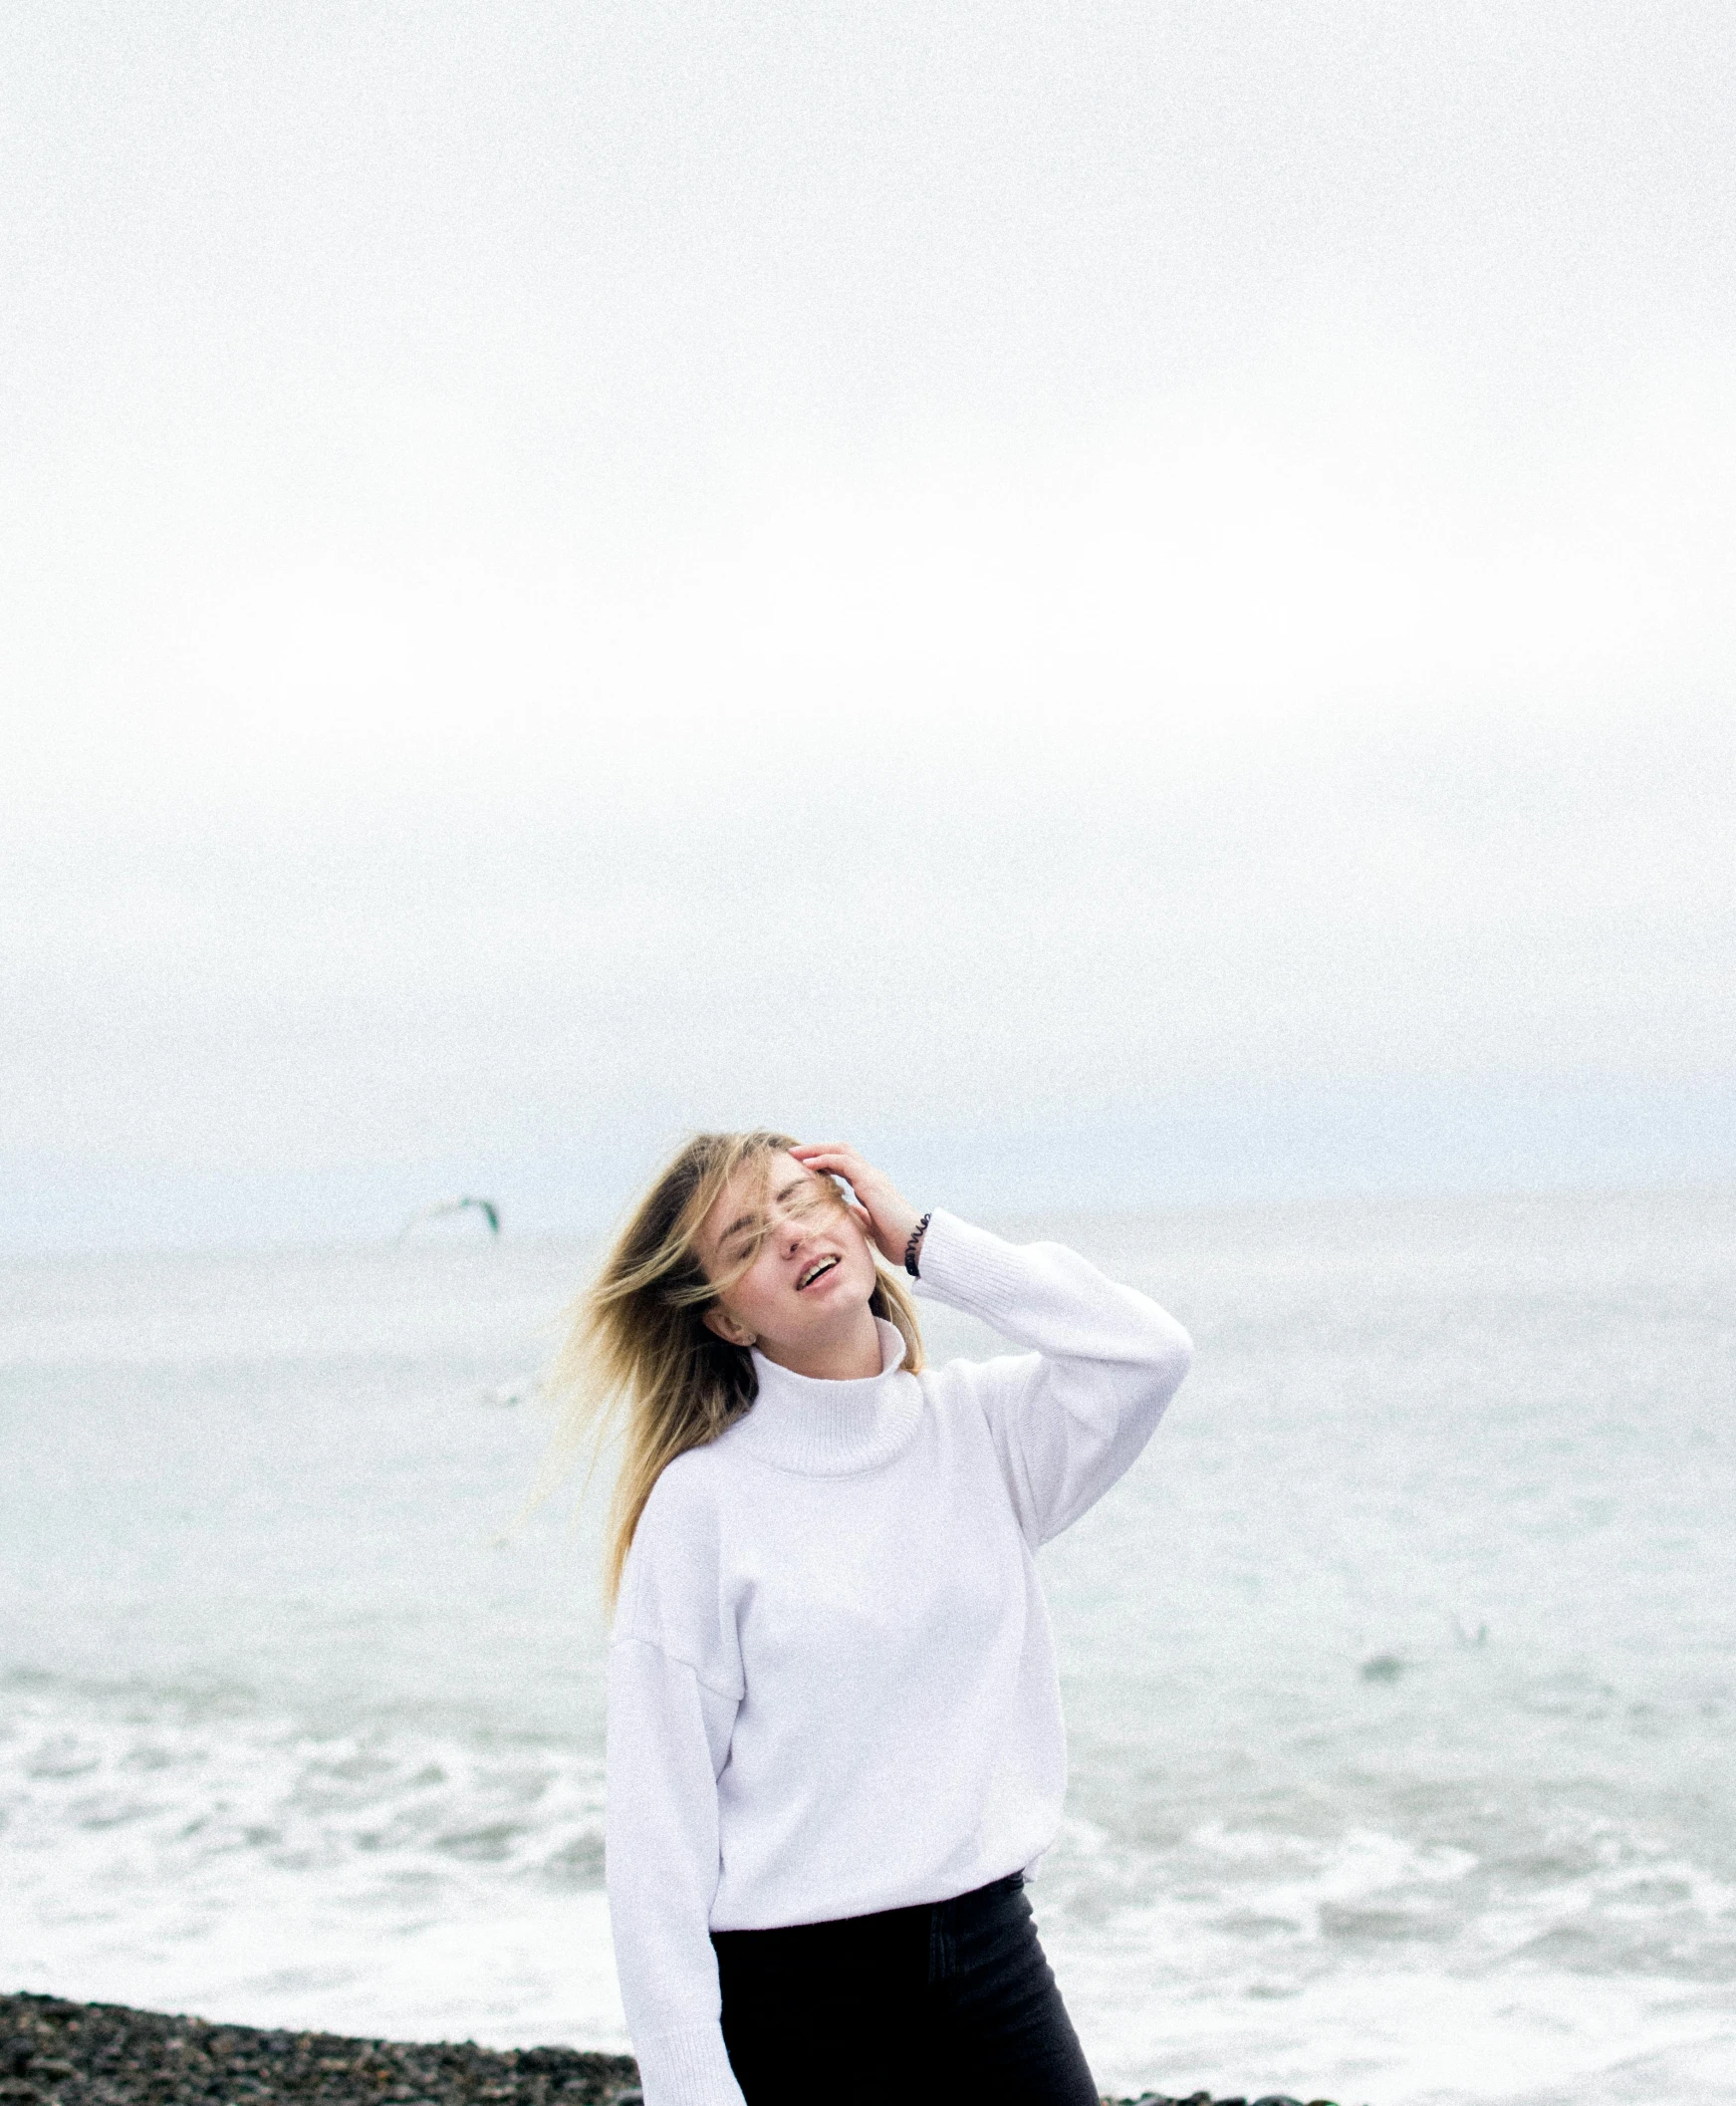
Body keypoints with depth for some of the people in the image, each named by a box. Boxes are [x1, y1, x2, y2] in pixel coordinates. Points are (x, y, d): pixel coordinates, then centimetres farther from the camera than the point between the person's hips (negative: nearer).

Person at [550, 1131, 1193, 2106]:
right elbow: (658, 1813, -10)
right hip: (794, 1984, -3)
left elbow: (1147, 1352, -14)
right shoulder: (702, 1498, -8)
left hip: (988, 1943, 3)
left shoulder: (982, 1427, 4)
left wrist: (927, 1243, -8)